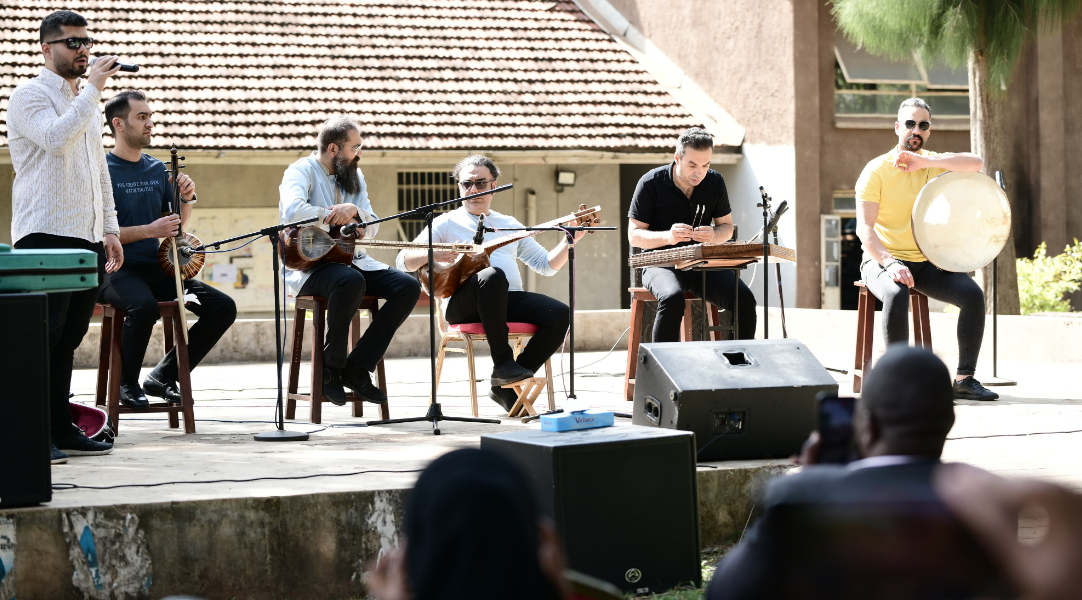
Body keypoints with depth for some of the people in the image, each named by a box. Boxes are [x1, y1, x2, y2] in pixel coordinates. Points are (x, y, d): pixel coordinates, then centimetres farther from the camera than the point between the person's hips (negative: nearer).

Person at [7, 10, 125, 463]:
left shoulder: (86, 102, 21)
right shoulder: (30, 96, -4)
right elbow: (57, 138, -23)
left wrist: (110, 229, 19)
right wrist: (92, 89, -17)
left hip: (88, 239, 8)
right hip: (46, 236, -8)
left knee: (68, 338, 9)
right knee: (43, 336, -10)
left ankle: (60, 429, 12)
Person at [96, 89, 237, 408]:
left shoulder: (157, 169, 14)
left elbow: (177, 226, 21)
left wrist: (186, 198, 1)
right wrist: (148, 230, -20)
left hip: (155, 269, 7)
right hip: (115, 270, -7)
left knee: (223, 307, -8)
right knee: (145, 306, -39)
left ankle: (164, 376, 3)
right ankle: (127, 384, -13)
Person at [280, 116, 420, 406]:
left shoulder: (354, 176, 17)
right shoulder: (302, 171, -5)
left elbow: (372, 228, 11)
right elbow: (293, 211, -27)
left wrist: (354, 212, -12)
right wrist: (335, 216, -16)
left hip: (352, 259, 7)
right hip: (311, 265, -7)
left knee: (409, 287, -14)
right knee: (351, 281, -40)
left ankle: (357, 368, -10)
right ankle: (331, 368, -20)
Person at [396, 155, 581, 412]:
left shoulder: (509, 224, 27)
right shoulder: (447, 223, 14)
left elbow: (547, 265, 26)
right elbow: (403, 261, 3)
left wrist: (570, 240, 10)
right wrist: (432, 254, -17)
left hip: (509, 301, 5)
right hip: (462, 304, -5)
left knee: (560, 315, -22)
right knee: (493, 276, -39)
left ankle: (507, 386, -10)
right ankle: (502, 364, -29)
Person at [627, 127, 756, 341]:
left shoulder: (715, 182, 4)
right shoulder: (651, 183, -8)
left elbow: (727, 227, 13)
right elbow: (634, 235, -6)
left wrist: (714, 236, -13)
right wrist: (667, 237, -26)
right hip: (661, 264, -4)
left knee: (744, 298, -23)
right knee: (672, 298, -38)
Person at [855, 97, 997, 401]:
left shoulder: (933, 163, 6)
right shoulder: (877, 169, -5)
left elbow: (976, 164, -15)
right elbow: (864, 228, -13)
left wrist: (924, 161, -21)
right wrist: (890, 264, -29)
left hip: (926, 262, 4)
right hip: (882, 259, -4)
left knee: (973, 293, -19)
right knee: (896, 294, -36)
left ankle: (965, 379, -11)